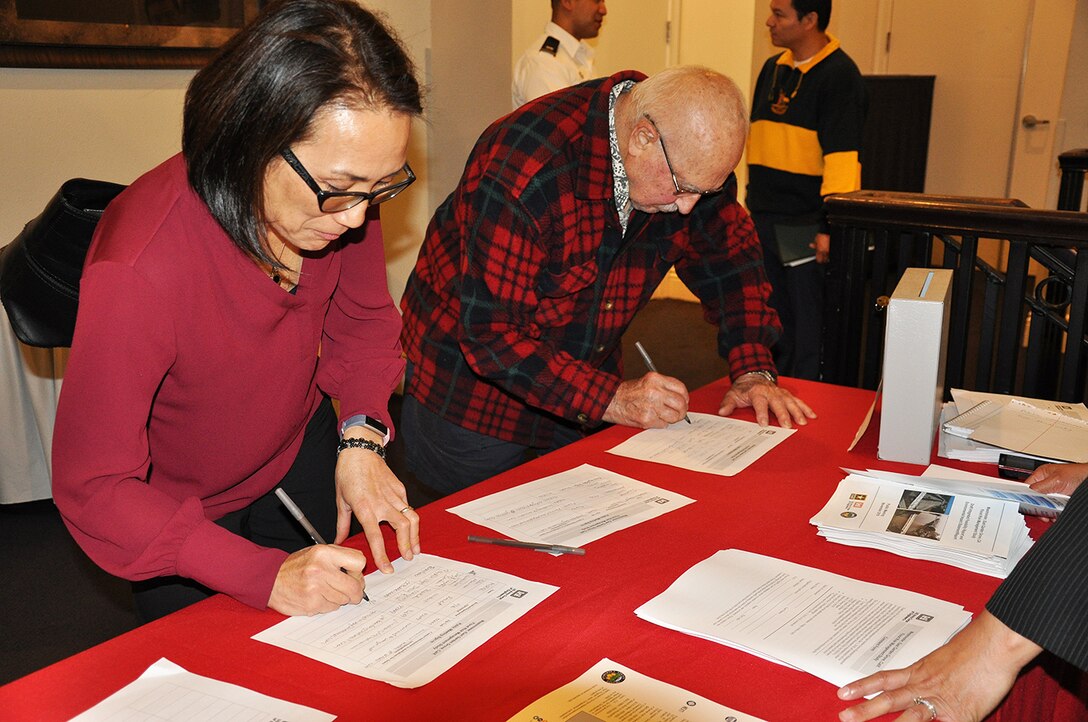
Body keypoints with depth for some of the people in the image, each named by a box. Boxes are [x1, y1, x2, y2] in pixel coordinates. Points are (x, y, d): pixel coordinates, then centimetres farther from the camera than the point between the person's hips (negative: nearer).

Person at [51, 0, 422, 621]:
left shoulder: (344, 195, -24)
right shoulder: (139, 267, -40)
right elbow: (93, 488, -31)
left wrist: (361, 438, -18)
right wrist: (264, 575, -37)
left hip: (299, 455, 5)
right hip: (177, 512, -4)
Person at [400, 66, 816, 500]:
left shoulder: (692, 157, -13)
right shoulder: (524, 169, -34)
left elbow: (729, 254, 1)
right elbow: (492, 330, -32)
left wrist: (753, 371, -11)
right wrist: (610, 399, -35)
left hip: (584, 379, 6)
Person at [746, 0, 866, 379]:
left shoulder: (839, 75, -10)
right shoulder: (773, 68, 13)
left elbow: (842, 156, -17)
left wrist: (829, 225, -23)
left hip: (806, 226, -7)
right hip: (763, 220, 7)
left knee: (809, 326, 1)